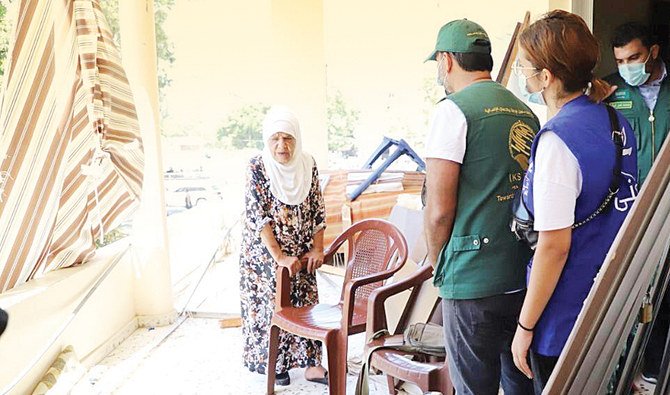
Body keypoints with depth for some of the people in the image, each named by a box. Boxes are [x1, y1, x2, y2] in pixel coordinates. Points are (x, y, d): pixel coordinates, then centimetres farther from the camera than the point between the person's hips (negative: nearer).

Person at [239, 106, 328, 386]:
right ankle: (271, 363, 23)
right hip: (265, 254, -4)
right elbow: (257, 216, -19)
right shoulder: (257, 167, -14)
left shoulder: (308, 165, -2)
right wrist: (279, 256, -22)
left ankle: (310, 363, 18)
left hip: (300, 254, 4)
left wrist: (317, 249, -3)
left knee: (305, 304, 7)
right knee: (270, 305, 4)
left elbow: (317, 210, 3)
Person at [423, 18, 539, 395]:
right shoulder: (526, 112, 11)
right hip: (527, 278, 7)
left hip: (475, 281, -7)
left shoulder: (455, 110, -11)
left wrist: (439, 268, 2)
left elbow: (439, 210, -15)